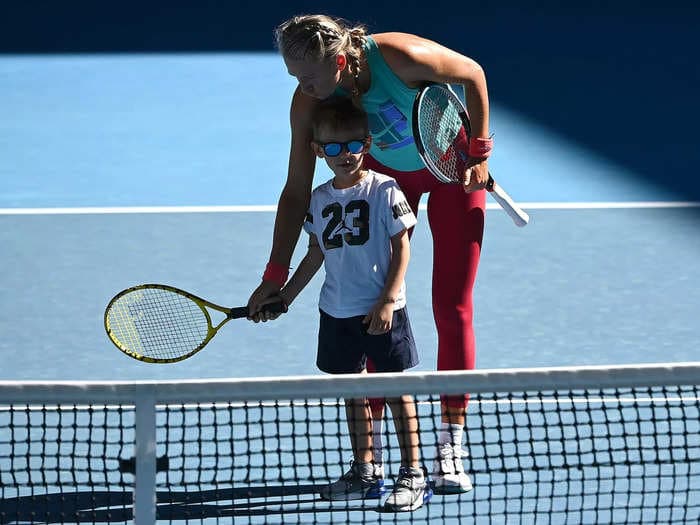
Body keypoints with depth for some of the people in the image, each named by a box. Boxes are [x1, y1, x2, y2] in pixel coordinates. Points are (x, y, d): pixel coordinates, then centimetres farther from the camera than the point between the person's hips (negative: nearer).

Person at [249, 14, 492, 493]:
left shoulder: (400, 56, -35)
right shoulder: (309, 102, -23)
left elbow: (472, 74, -17)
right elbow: (297, 191, -16)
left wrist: (478, 153, -17)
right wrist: (275, 277, -18)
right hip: (386, 173, 3)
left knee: (453, 308, -6)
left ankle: (451, 450, -2)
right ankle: (369, 452, 2)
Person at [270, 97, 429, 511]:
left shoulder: (384, 191, -9)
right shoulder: (321, 199, 7)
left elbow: (401, 248, -10)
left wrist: (388, 301, -16)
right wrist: (285, 296, 18)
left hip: (382, 311, -6)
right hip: (338, 312, 6)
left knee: (396, 387, -2)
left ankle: (413, 474, 3)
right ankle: (365, 472, 23)